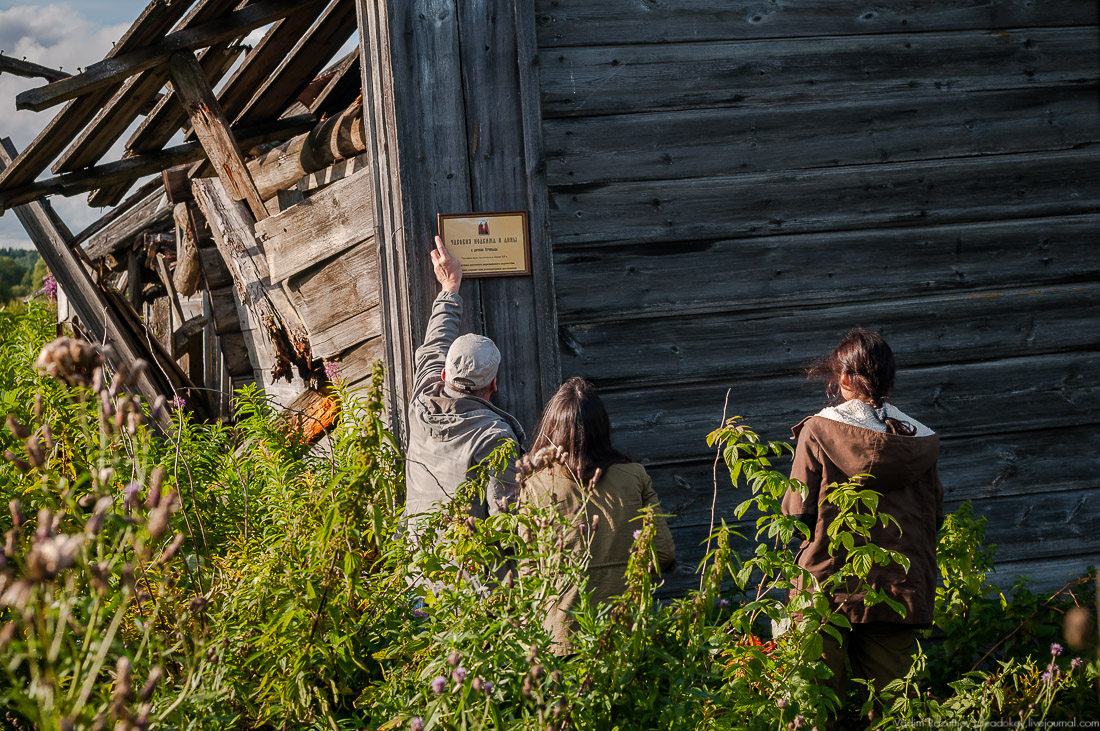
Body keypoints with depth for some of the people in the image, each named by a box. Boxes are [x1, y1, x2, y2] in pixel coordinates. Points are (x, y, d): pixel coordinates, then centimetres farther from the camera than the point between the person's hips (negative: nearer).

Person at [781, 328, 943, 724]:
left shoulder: (818, 430, -6)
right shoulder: (919, 438, 4)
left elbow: (798, 512, -7)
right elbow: (935, 515, 9)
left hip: (831, 584, -3)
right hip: (898, 586, 3)